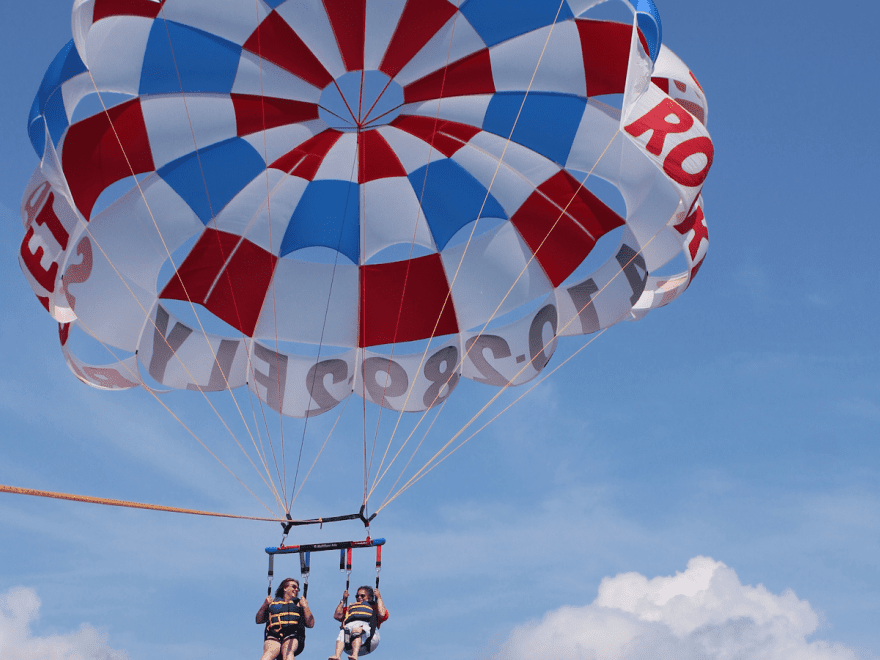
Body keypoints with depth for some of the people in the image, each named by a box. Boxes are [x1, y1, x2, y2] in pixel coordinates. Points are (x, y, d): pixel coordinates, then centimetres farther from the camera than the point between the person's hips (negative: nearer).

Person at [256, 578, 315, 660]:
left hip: (293, 635, 0)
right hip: (273, 635, 0)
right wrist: (265, 605, 11)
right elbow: (258, 620, 23)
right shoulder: (273, 603, 29)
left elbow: (310, 624, 17)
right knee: (269, 653, -35)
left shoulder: (299, 603, 28)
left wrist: (305, 607, 8)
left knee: (287, 653, -36)